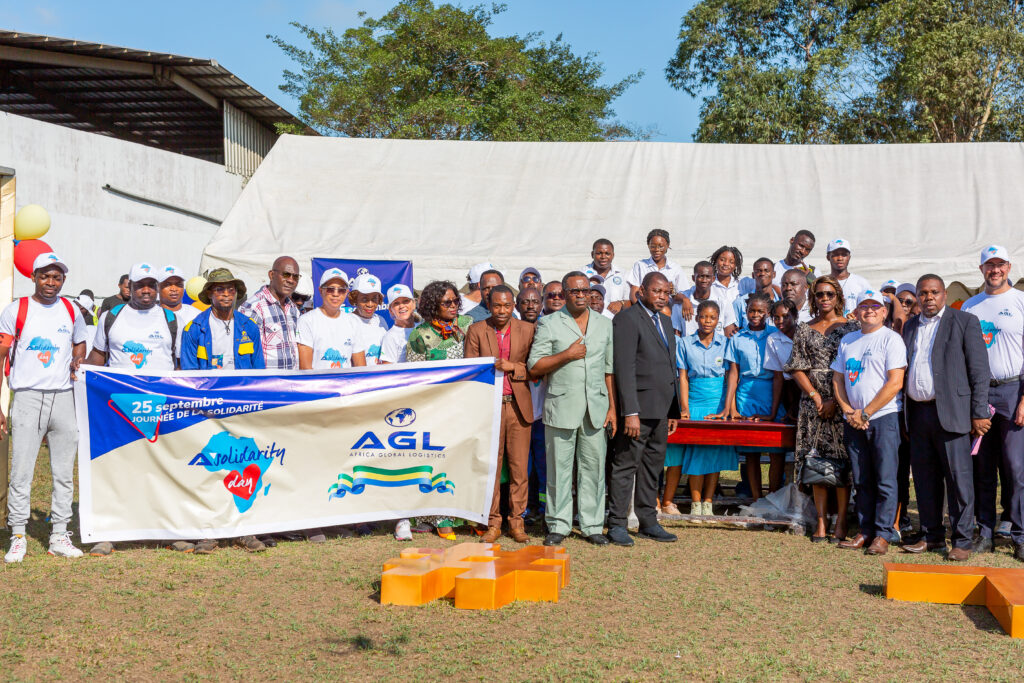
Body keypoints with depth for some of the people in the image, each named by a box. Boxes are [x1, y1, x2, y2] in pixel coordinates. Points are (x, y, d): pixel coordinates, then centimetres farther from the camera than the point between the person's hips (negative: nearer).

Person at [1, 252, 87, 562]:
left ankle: (59, 536, 14)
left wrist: (78, 363, 5)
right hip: (27, 397, -3)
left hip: (63, 397, 4)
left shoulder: (71, 311, 11)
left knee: (64, 472, 6)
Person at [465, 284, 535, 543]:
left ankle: (517, 522, 12)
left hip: (518, 406, 1)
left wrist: (512, 367, -12)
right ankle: (493, 523, 10)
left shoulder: (527, 330, 7)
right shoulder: (476, 331, 6)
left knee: (520, 467, 1)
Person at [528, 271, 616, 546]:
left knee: (594, 466, 4)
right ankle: (558, 525, 11)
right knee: (559, 467, 1)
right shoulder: (549, 324, 3)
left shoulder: (605, 324, 14)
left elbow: (610, 369, 14)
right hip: (561, 407, -2)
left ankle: (592, 525, 13)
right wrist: (567, 354, -11)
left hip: (596, 408, 3)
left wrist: (612, 408, 9)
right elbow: (534, 367, -2)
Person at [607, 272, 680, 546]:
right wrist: (630, 412, -22)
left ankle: (648, 522, 21)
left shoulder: (665, 320, 17)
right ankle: (616, 524, 3)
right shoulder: (627, 319, -10)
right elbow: (624, 369, -16)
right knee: (626, 466, -3)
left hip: (661, 410, 8)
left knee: (653, 467, 13)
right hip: (638, 407, -8)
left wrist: (674, 410, 18)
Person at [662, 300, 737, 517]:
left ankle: (708, 503, 3)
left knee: (716, 451, -2)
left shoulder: (725, 343, 6)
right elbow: (683, 377, 4)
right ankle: (695, 503, 1)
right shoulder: (685, 344, 6)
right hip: (695, 402, 0)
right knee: (695, 452, -5)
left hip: (719, 402, 0)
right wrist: (684, 409, -5)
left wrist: (727, 407, -6)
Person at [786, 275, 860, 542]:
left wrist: (835, 400, -10)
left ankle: (841, 522, 0)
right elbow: (797, 367, 7)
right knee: (816, 459, 0)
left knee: (842, 459, -5)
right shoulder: (804, 330, 11)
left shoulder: (851, 327, 4)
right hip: (812, 401, 2)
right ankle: (821, 521, 5)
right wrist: (815, 396, -6)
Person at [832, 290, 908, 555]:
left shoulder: (891, 339, -3)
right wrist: (848, 411, -1)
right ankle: (865, 531, 15)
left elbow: (895, 382, -10)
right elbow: (837, 379, 15)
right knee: (862, 480, 8)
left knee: (885, 480, -5)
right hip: (854, 421, 5)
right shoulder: (847, 341, 15)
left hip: (884, 417, -5)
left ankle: (883, 535, 0)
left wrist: (865, 413, -11)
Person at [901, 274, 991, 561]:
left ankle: (962, 541, 4)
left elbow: (980, 370, -3)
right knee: (924, 478, 10)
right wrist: (902, 416, 10)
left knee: (959, 478, -3)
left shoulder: (965, 322, 1)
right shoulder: (910, 327, 17)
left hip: (950, 413, -5)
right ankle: (932, 535, 21)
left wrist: (979, 413, -8)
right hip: (917, 413, 5)